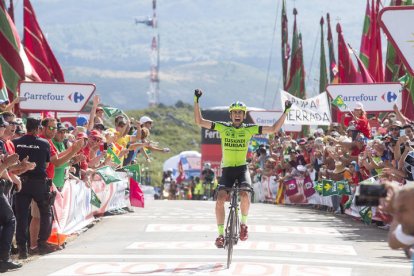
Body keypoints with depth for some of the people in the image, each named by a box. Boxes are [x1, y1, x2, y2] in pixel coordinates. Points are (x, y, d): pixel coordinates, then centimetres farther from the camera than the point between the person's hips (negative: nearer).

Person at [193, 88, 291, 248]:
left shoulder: (249, 129, 1)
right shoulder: (222, 127, 0)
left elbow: (274, 129, -1)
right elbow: (199, 121, -4)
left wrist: (286, 111, -6)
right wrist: (196, 101, -12)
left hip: (242, 168, -1)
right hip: (226, 169, 1)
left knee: (244, 196, -26)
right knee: (220, 199, -18)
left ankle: (243, 223, 1)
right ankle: (221, 234, -6)